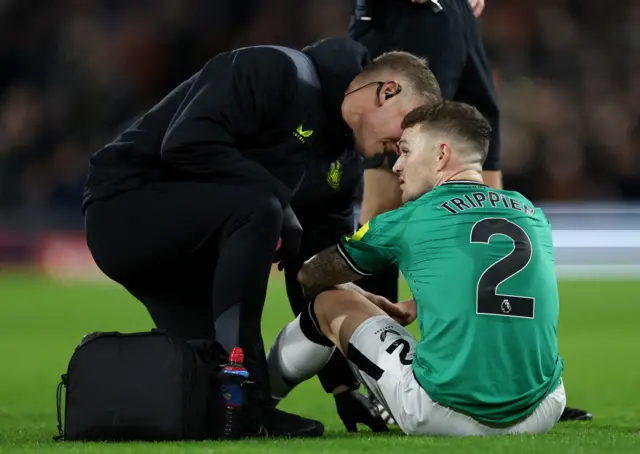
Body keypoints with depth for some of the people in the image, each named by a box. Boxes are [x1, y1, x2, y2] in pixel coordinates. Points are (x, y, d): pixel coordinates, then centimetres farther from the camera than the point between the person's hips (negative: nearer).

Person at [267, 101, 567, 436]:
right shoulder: (532, 215, 13)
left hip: (444, 415, -4)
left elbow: (310, 277, 21)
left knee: (331, 302, 20)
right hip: (539, 417, 4)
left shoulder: (407, 221, 3)